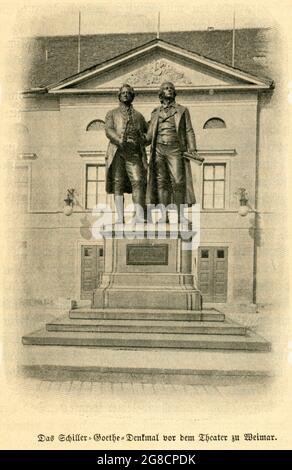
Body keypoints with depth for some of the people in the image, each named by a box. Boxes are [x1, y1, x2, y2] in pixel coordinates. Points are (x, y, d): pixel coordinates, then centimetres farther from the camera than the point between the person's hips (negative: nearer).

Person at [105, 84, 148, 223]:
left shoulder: (138, 115, 25)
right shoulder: (112, 114, 17)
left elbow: (147, 133, 31)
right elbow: (109, 131, -2)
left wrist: (142, 139, 8)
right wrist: (120, 142, -21)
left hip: (133, 153, 1)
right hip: (116, 152, -1)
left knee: (138, 181, -15)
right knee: (118, 184, -5)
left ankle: (139, 216, -19)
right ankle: (120, 217, -3)